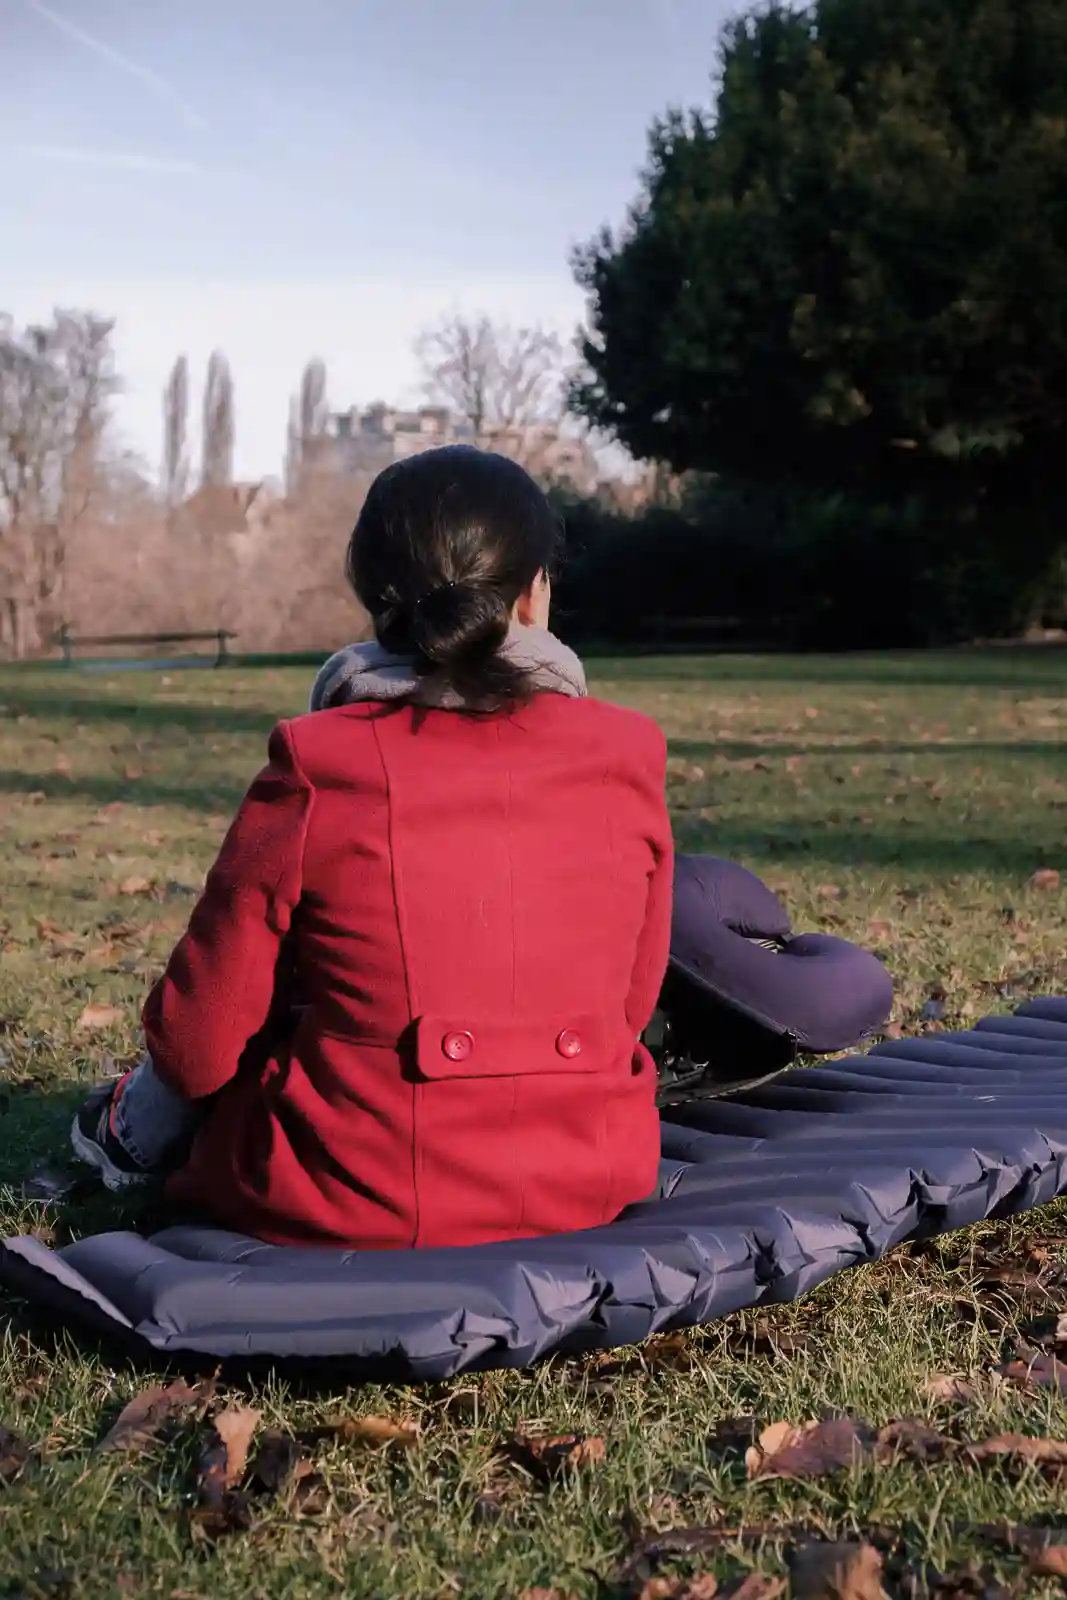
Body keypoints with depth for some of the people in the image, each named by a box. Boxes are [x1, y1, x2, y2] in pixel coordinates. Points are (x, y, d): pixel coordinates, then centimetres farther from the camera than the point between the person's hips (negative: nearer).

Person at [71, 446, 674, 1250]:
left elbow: (197, 1045, -6)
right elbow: (632, 1002, 6)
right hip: (592, 1186, 4)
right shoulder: (626, 756, -6)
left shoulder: (317, 770, -14)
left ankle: (137, 1137, 52)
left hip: (361, 1203, -3)